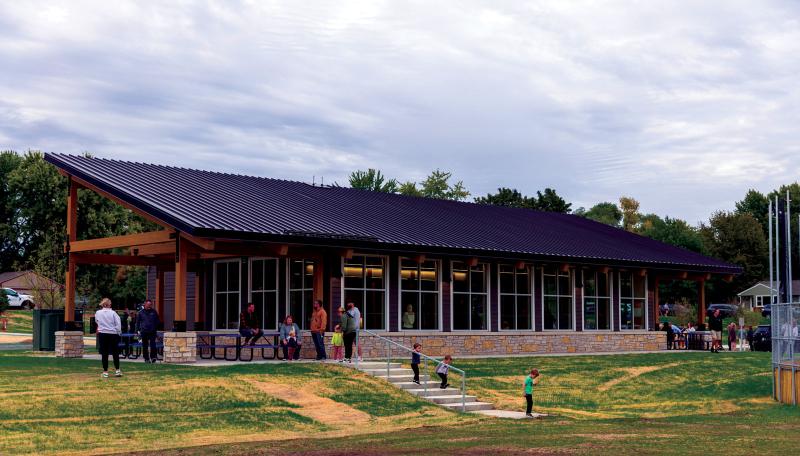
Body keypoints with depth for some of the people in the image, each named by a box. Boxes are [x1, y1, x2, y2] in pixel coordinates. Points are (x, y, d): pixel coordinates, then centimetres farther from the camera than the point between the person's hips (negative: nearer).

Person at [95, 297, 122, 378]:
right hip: (113, 334, -1)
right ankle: (117, 370, 6)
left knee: (104, 353, 4)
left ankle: (105, 372, 4)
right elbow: (118, 324, -7)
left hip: (102, 333, 1)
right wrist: (118, 332, 2)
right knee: (115, 352, 8)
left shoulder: (98, 313, -1)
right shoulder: (113, 313, -6)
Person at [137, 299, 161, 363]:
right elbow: (138, 322, 14)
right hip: (144, 331, 1)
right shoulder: (141, 312, 7)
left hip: (152, 331, -1)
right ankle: (146, 358, 13)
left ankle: (153, 357, -10)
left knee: (152, 345, -13)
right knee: (145, 346, 5)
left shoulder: (154, 312, 8)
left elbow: (158, 321, 15)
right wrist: (139, 330, 7)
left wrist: (156, 329, 7)